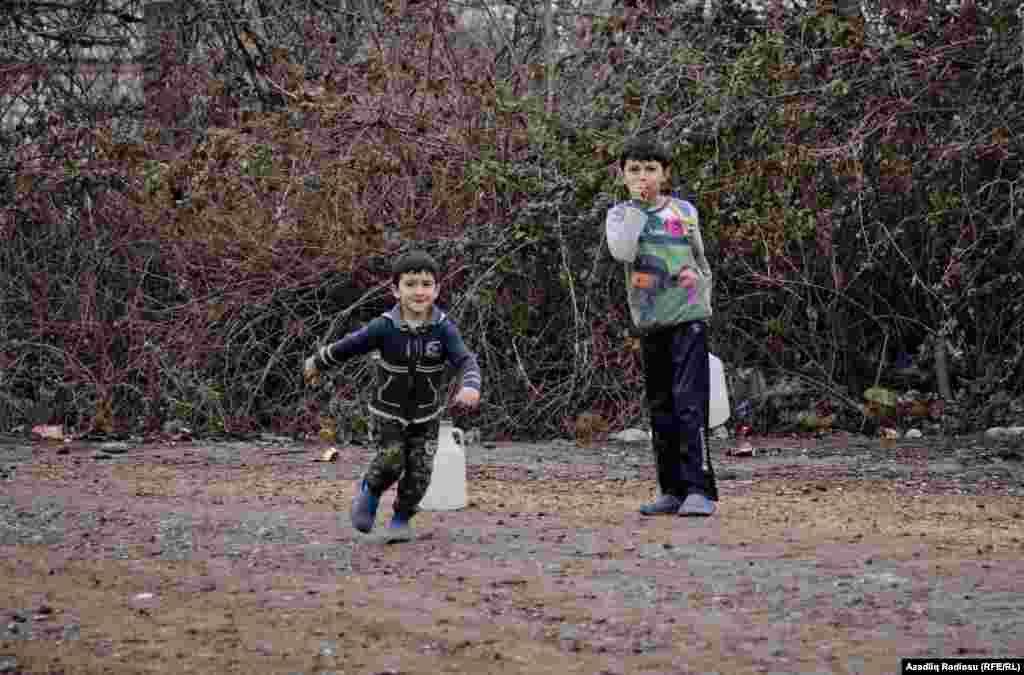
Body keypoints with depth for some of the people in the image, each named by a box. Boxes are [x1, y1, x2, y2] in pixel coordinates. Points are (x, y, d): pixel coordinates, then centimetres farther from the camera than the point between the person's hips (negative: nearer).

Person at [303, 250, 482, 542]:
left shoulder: (443, 328, -17)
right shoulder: (385, 327, -18)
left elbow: (465, 359, -27)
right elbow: (348, 345, -5)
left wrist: (470, 386, -49)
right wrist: (317, 363, 9)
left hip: (425, 414, 1)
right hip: (388, 411, -1)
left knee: (420, 469, -3)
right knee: (391, 460, -19)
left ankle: (401, 520, 23)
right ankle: (370, 490, 14)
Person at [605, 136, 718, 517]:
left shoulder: (685, 211, 7)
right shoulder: (620, 215, 5)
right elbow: (622, 252, -17)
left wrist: (703, 299, 16)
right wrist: (636, 205, -12)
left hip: (688, 318, -2)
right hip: (650, 324, 2)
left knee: (690, 403, -13)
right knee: (660, 408, 7)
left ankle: (700, 490, -17)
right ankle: (672, 491, 15)